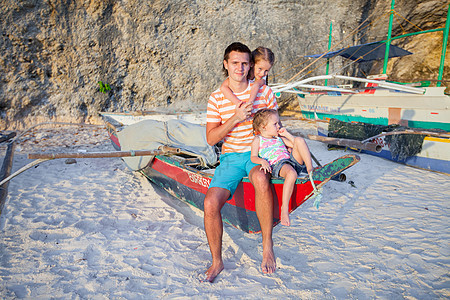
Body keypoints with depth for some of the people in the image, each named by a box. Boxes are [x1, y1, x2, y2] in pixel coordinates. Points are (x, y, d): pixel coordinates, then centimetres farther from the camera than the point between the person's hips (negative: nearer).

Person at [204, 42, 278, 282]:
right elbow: (211, 139, -4)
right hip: (231, 157, 1)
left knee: (261, 179, -38)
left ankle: (267, 245, -19)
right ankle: (217, 261, 3)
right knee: (210, 204, -21)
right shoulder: (216, 98, 2)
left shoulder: (263, 92, 4)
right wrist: (236, 118, -16)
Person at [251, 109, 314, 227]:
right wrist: (262, 161, -23)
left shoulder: (279, 138, 30)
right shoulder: (258, 139, 13)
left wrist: (287, 134, 20)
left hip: (292, 160, 6)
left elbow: (296, 145, 30)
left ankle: (310, 170, -17)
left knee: (299, 140, -13)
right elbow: (253, 157, -1)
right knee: (291, 174, -40)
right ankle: (284, 208, -33)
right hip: (277, 165, -6)